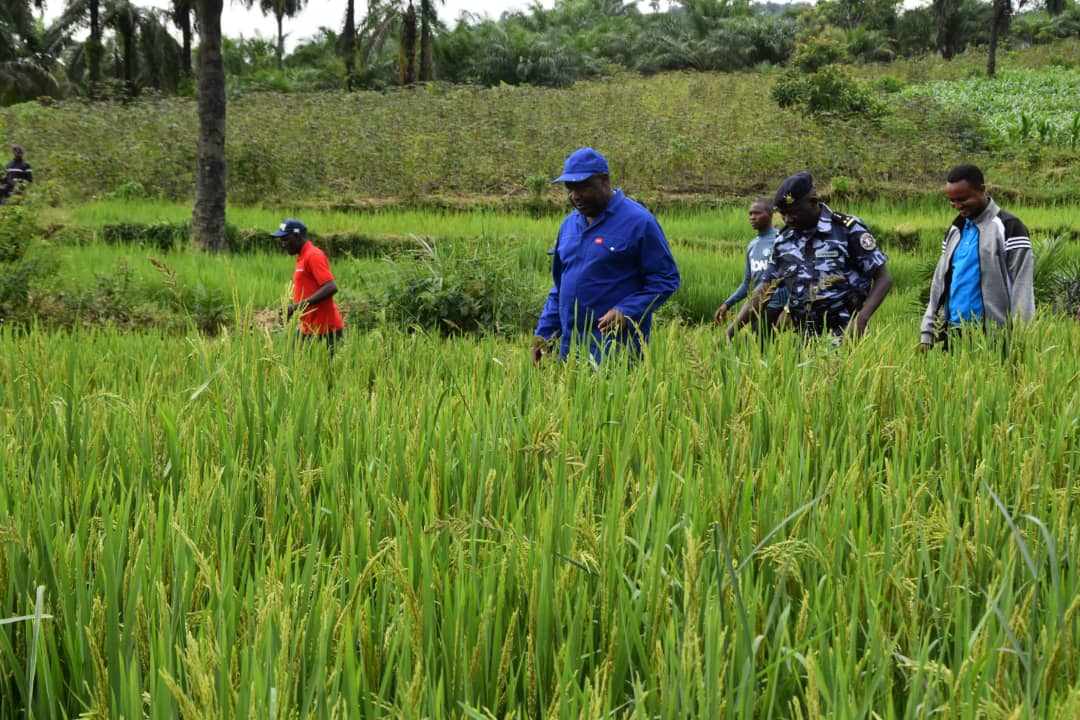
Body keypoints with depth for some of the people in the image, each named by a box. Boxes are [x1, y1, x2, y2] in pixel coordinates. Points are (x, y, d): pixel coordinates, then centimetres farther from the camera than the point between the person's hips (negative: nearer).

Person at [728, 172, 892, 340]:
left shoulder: (847, 230, -7)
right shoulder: (784, 241, 9)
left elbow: (883, 278, -6)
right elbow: (764, 289, 12)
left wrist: (861, 320, -20)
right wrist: (732, 330, 1)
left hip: (844, 335, -5)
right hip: (806, 338, 5)